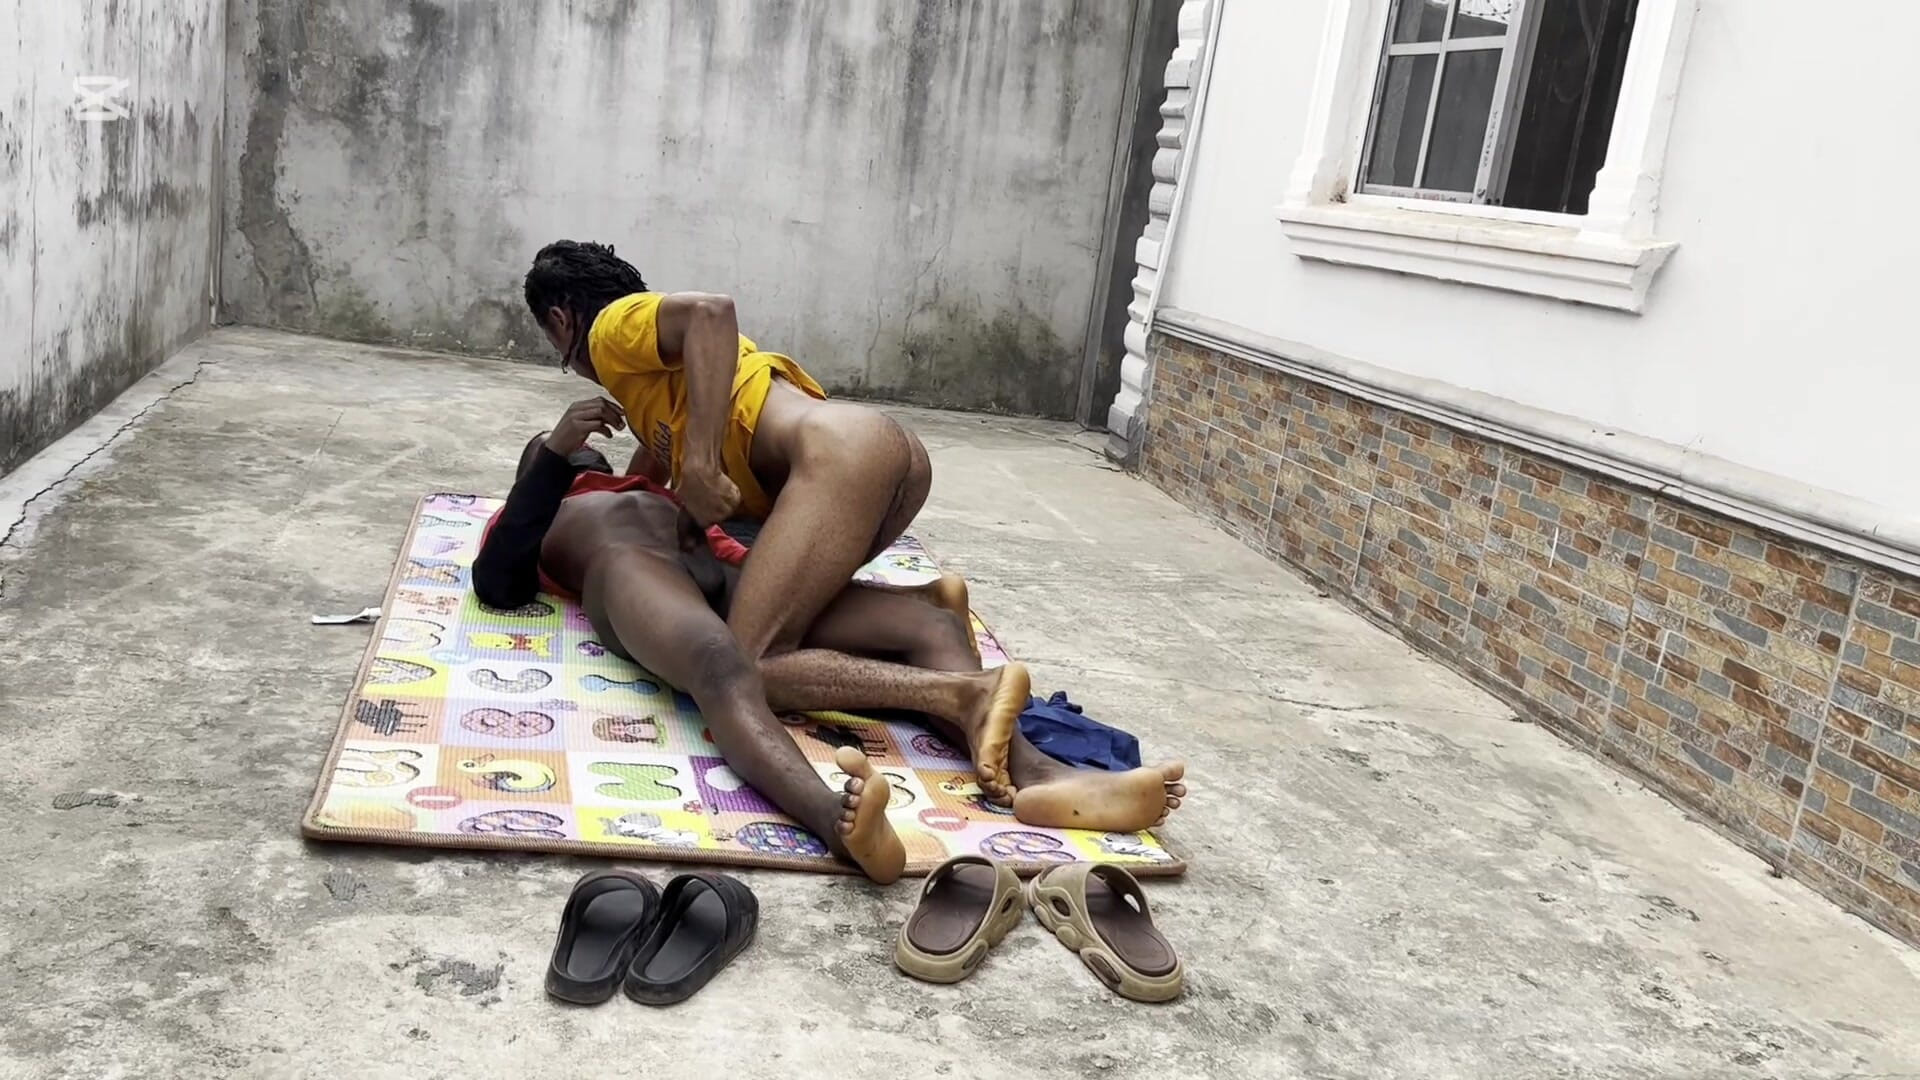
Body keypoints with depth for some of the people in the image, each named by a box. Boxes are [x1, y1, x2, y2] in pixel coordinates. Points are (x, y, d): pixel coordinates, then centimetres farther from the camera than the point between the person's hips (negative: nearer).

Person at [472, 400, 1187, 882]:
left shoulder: (657, 495, 45)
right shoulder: (527, 518, 33)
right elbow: (496, 583, 9)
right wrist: (556, 450, 6)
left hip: (720, 577, 5)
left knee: (930, 623, -18)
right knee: (724, 671, -42)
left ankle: (1033, 773, -43)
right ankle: (836, 821, -68)